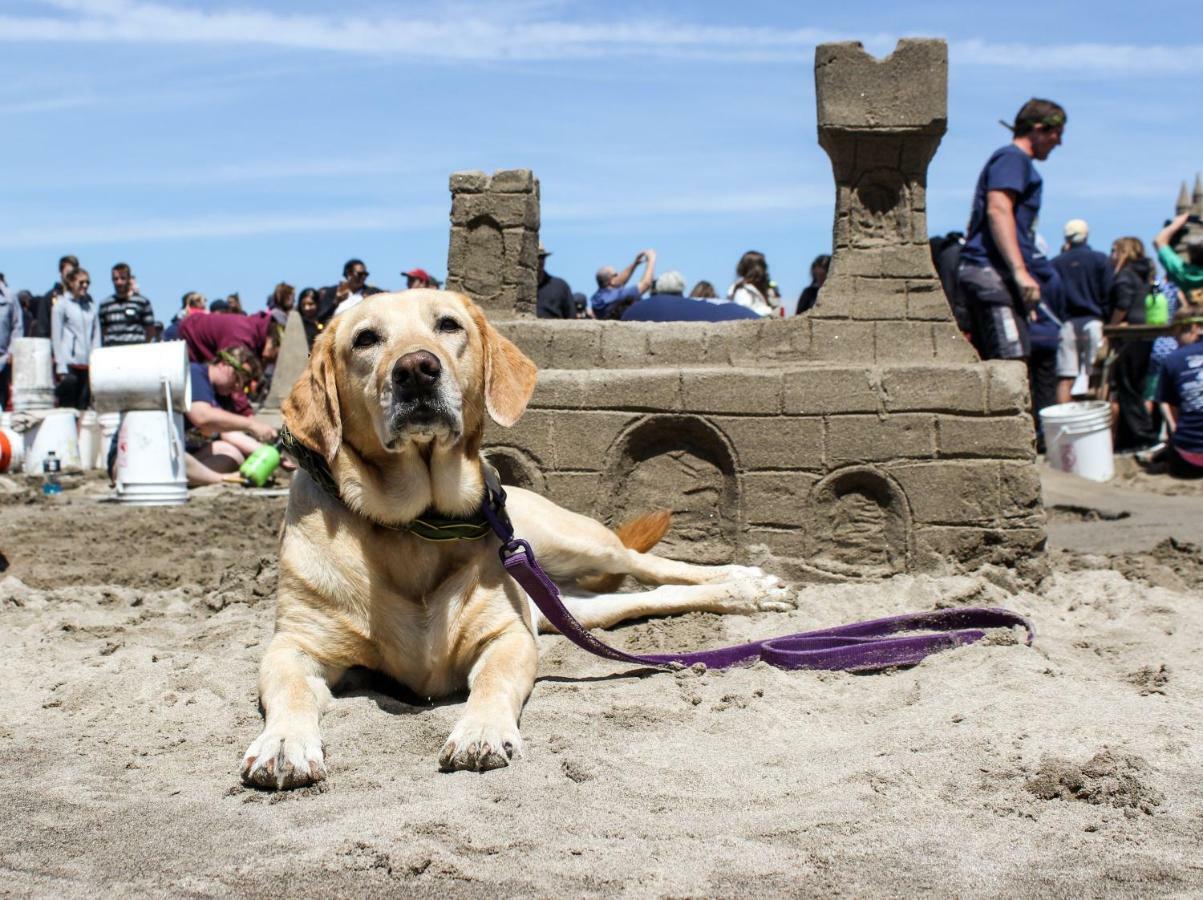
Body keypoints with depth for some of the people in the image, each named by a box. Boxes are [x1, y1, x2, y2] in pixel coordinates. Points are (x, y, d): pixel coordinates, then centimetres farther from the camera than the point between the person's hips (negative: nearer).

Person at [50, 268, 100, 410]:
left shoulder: (91, 305, 14)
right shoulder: (61, 304, 3)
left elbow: (96, 335, 13)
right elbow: (56, 337, 0)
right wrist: (61, 367, -7)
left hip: (88, 364, 4)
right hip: (69, 364, -4)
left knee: (83, 406, 2)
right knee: (68, 406, -5)